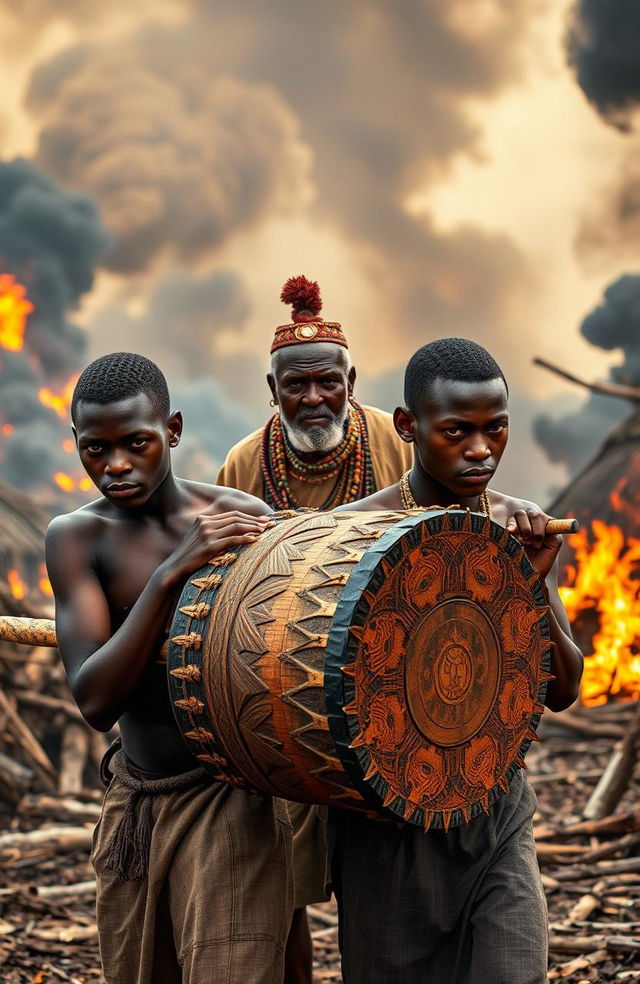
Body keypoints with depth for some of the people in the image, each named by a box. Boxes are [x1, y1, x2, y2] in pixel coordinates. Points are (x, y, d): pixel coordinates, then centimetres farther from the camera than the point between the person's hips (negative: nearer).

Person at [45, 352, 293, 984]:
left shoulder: (243, 521, -8)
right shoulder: (76, 537, -5)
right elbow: (95, 702, -18)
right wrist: (170, 574, -27)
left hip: (229, 802, -3)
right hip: (133, 806, 3)